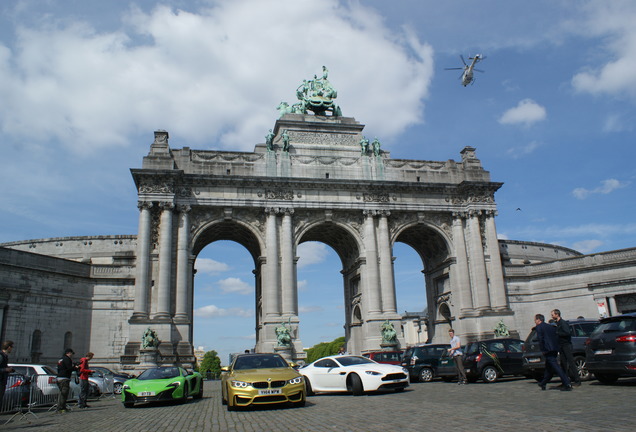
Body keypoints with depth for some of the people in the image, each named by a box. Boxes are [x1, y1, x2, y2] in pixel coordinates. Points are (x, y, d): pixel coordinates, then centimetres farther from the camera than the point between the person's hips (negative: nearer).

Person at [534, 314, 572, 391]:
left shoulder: (538, 327, -3)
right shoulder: (551, 326, 19)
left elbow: (540, 339, -13)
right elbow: (557, 337, 16)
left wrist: (543, 350, -7)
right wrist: (557, 348, 18)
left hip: (548, 350, -9)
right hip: (555, 349, 9)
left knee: (556, 367, -11)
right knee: (549, 367, 18)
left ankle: (567, 384, -19)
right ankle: (543, 384, 30)